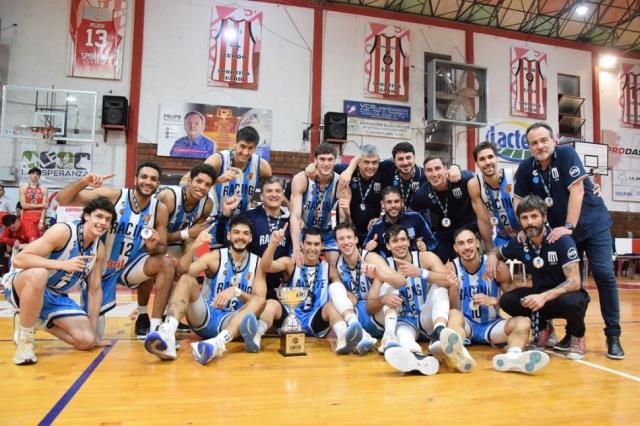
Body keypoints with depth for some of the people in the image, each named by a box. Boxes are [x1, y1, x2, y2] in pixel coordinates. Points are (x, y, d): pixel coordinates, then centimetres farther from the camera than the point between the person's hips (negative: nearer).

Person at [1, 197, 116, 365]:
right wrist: (63, 265, -37)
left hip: (56, 296, 6)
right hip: (25, 287, -5)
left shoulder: (99, 248, -1)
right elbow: (19, 259, -27)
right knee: (39, 273, -42)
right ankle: (24, 339, -20)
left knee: (87, 340, -10)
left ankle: (40, 321, 15)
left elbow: (95, 289, 5)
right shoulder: (63, 231, -21)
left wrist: (93, 329, 3)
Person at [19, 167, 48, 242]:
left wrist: (41, 221, -13)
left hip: (39, 217, 1)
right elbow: (23, 205, -5)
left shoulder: (43, 189, 2)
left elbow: (44, 207, -4)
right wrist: (40, 205, -11)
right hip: (27, 218, -1)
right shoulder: (23, 188, 4)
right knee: (32, 240, -12)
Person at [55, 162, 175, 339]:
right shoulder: (112, 196, -19)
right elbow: (62, 199, -19)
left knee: (167, 264, -27)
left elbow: (162, 248, -5)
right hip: (102, 268, -2)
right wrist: (83, 181, -38)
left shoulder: (160, 209, -11)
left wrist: (154, 247, -29)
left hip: (129, 265, 2)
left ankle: (155, 327, -15)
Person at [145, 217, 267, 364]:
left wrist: (236, 291, -25)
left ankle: (217, 343, -53)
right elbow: (181, 271, -15)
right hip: (205, 317, 0)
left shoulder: (257, 263, 3)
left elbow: (259, 300, -7)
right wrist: (194, 246, -32)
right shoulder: (215, 257, 0)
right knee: (186, 279, -21)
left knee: (260, 301, -28)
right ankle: (167, 333, -47)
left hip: (232, 321, 0)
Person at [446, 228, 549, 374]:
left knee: (523, 322, -25)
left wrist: (494, 301, -23)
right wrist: (453, 287, -27)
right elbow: (450, 308, -8)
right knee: (454, 315, -32)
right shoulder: (451, 268, -7)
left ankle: (513, 356, -57)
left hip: (491, 325, 1)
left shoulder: (497, 267, -7)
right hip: (466, 324, -1)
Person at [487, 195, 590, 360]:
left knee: (571, 303, -38)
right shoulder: (519, 242, -8)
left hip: (567, 295, -4)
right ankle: (543, 328, 8)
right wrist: (492, 257, -13)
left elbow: (574, 282, -26)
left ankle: (577, 335, -1)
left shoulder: (562, 240, -21)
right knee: (506, 300, -20)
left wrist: (544, 297, -41)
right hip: (540, 295, 4)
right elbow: (497, 251, 13)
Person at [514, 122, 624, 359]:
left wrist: (569, 227, -23)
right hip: (562, 231, 3)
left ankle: (613, 336, 3)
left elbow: (576, 191, -21)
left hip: (594, 225, -3)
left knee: (604, 275, -9)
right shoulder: (526, 168, -5)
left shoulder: (566, 154, -15)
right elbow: (519, 200, 5)